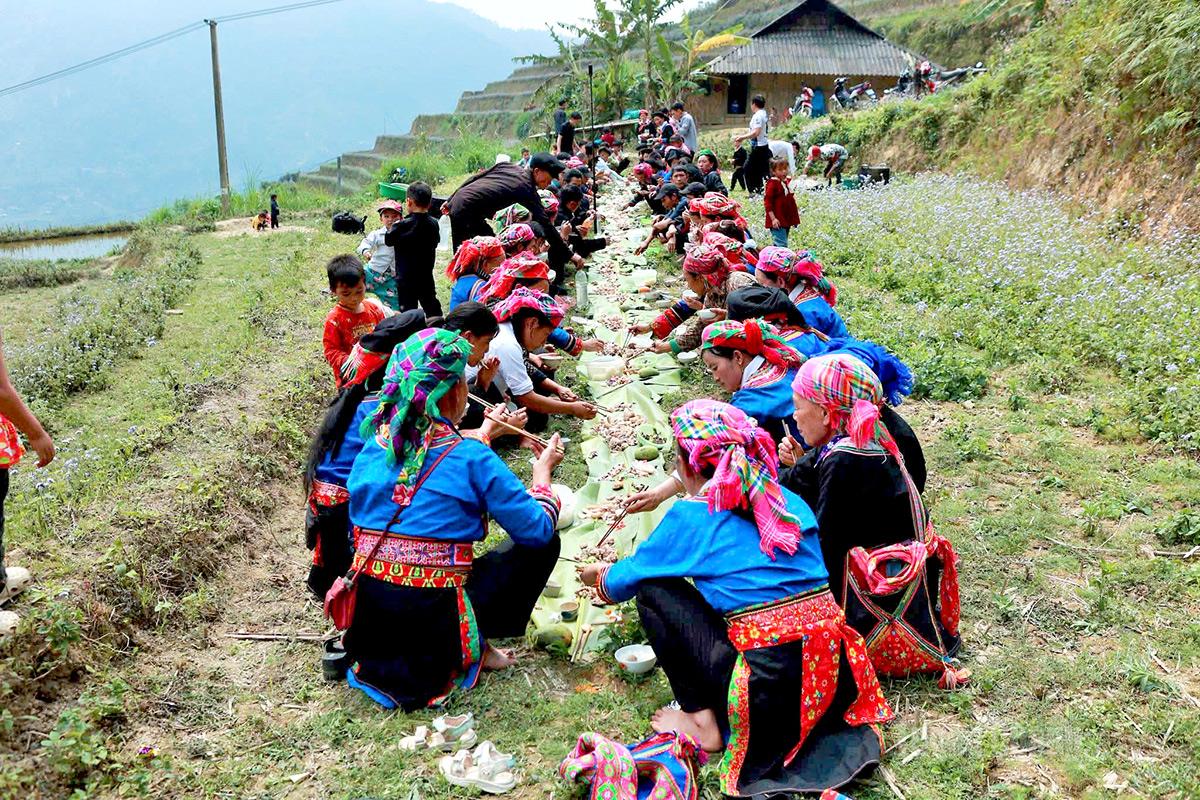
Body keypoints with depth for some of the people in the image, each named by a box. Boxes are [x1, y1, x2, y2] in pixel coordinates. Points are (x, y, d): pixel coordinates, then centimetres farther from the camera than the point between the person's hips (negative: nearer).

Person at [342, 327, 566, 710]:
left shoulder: (374, 446, 3)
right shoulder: (471, 457, -13)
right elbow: (538, 528, -7)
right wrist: (543, 472, 13)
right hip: (434, 625, -6)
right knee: (543, 544, 10)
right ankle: (471, 650, 7)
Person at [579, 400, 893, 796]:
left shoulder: (691, 516, -3)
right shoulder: (789, 500, 12)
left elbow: (623, 581, 12)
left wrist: (599, 576, 37)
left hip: (769, 693, -6)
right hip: (839, 682, 7)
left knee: (655, 590, 7)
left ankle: (702, 721, 9)